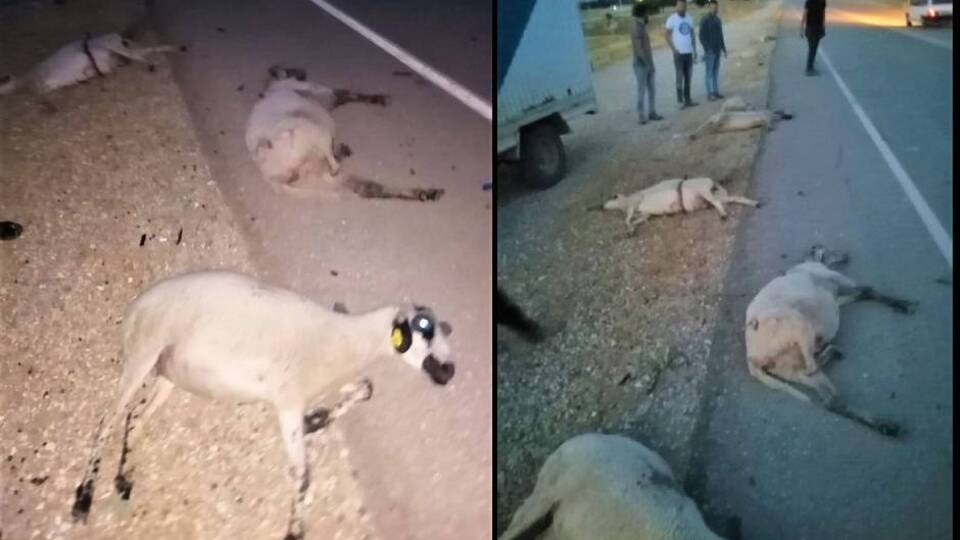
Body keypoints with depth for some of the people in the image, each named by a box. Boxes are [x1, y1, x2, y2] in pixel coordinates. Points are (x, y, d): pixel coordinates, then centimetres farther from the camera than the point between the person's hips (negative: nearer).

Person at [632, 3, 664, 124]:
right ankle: (641, 116, -2)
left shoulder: (642, 28, 14)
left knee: (651, 90, 11)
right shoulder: (637, 30, -16)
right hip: (641, 65, -9)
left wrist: (651, 64, 15)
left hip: (648, 64, 9)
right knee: (641, 91, -5)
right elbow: (639, 50, -22)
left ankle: (652, 113, 18)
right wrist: (648, 64, -19)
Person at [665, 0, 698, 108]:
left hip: (689, 52, 5)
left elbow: (692, 35, 16)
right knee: (680, 76, -6)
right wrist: (674, 50, -14)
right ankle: (680, 98, 4)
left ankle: (687, 100, 13)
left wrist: (695, 50, 12)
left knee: (688, 77, 8)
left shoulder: (689, 18, 10)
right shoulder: (672, 19, -6)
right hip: (679, 53, -5)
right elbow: (668, 36, -6)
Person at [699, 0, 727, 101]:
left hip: (717, 50, 7)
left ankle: (716, 92, 15)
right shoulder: (704, 20, -8)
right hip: (710, 51, -7)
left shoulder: (718, 20, 13)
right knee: (709, 72, -3)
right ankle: (709, 93, 0)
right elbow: (702, 36, -12)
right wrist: (707, 49, -17)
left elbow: (720, 35, 19)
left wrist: (723, 48, 15)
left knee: (716, 72, 9)